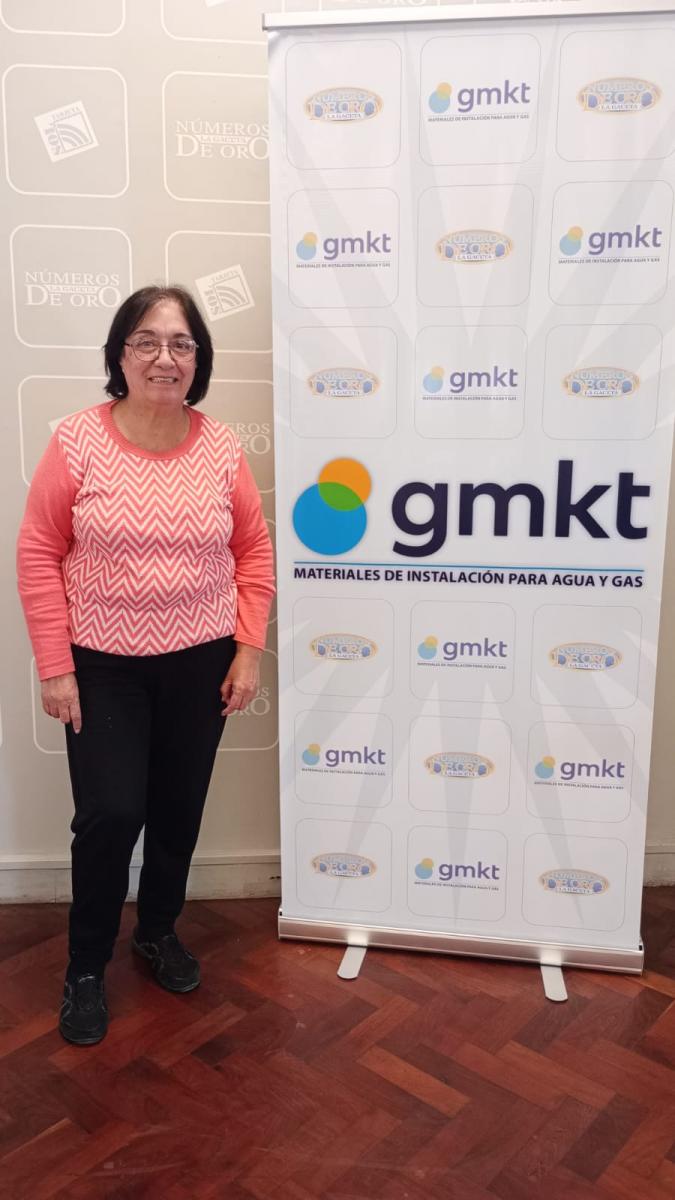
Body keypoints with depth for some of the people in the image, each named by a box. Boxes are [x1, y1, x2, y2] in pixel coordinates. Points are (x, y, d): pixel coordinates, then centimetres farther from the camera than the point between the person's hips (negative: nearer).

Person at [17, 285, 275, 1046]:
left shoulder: (222, 448, -3)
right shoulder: (78, 441, -10)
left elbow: (253, 551, 4)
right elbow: (38, 554, -6)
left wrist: (248, 650, 0)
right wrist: (54, 666, -9)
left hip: (200, 663, 3)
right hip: (103, 666, -2)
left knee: (179, 810, 14)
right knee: (109, 814, -3)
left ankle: (158, 931, 40)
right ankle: (85, 967, 23)